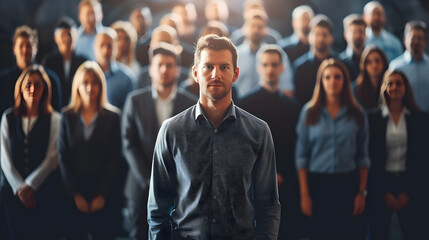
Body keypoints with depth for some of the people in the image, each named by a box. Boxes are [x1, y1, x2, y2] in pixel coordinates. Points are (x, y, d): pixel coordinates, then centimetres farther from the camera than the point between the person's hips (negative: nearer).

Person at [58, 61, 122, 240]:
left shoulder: (112, 117, 2)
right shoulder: (67, 116, 6)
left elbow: (115, 158, 0)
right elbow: (63, 158, 4)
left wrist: (102, 194, -6)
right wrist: (75, 194, -4)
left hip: (104, 196, -1)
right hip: (75, 196, 1)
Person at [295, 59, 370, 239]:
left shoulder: (356, 114, 4)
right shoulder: (310, 112, 1)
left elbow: (363, 156, 6)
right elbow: (301, 156, 1)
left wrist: (362, 192, 1)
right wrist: (304, 194, -3)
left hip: (347, 183, 1)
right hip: (318, 183, -1)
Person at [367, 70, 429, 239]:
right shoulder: (372, 118, 1)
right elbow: (371, 158, 0)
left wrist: (409, 192, -4)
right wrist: (385, 193, -5)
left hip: (410, 184, 0)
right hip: (381, 184, 0)